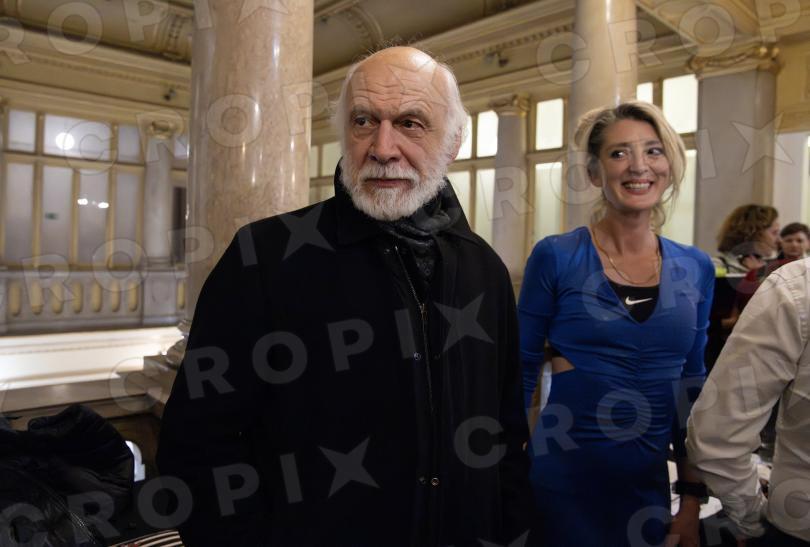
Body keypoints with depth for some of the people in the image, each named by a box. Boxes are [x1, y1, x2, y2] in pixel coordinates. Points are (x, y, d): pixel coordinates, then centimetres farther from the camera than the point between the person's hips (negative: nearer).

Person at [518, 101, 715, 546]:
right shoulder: (556, 258, -12)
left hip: (649, 486, 4)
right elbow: (520, 375, -6)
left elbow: (691, 389, 7)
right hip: (562, 481, -4)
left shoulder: (696, 270, 1)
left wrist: (692, 497, 8)